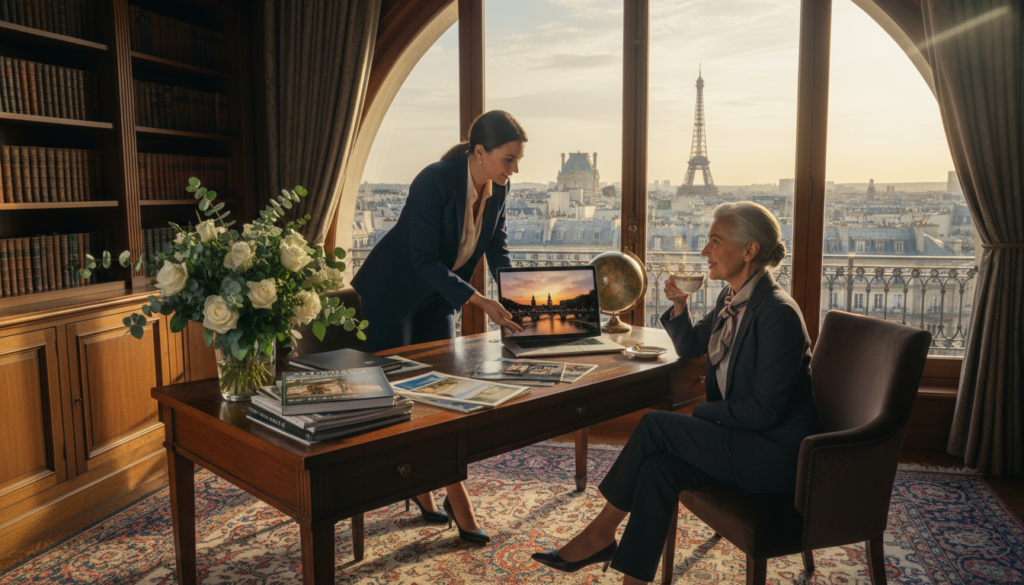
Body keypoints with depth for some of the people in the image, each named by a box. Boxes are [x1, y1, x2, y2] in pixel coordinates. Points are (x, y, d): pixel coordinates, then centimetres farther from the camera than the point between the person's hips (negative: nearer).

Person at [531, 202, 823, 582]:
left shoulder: (778, 313, -22)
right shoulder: (732, 299, 7)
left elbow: (764, 410, -22)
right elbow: (689, 348, 20)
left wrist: (696, 413, -12)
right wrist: (679, 305, 1)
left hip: (777, 452, -8)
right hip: (742, 437, 8)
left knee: (654, 426, -18)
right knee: (658, 466, -17)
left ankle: (601, 532, -2)